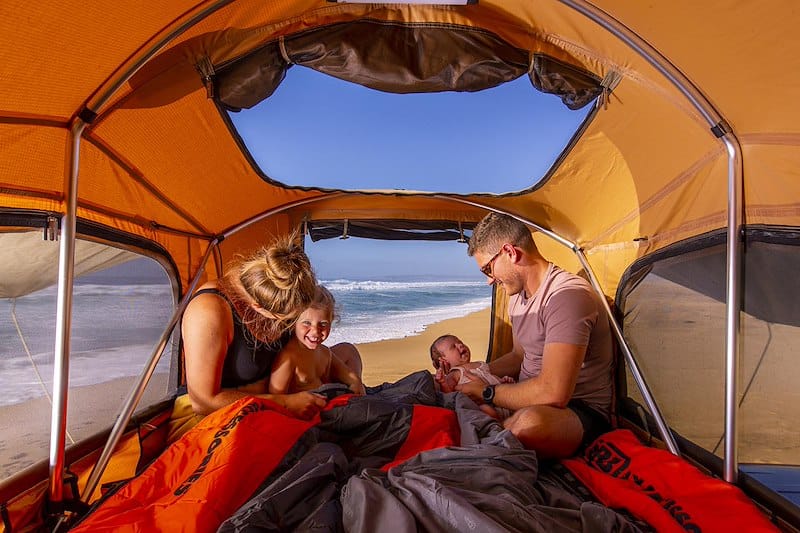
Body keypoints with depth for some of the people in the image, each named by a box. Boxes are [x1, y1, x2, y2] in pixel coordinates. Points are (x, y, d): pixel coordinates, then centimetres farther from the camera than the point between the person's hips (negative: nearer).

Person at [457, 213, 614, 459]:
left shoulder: (568, 295, -24)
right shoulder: (517, 295, 9)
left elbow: (553, 393, -31)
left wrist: (488, 392, -17)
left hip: (581, 413, -8)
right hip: (527, 402, 8)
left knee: (531, 422, -39)